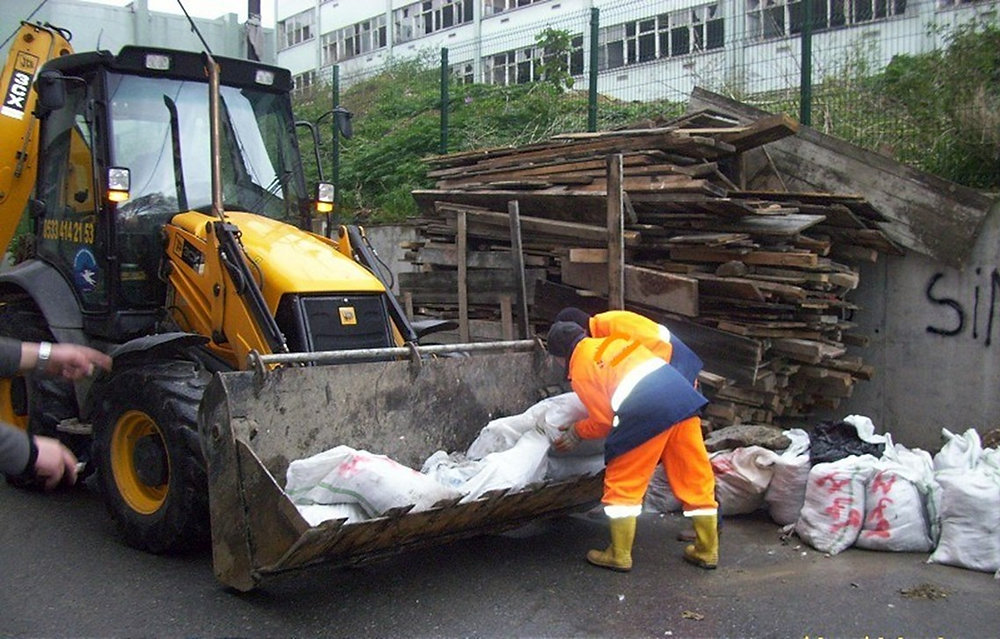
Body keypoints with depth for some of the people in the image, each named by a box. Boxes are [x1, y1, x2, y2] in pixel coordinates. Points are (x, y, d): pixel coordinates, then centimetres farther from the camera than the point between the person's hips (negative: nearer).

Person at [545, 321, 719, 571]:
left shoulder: (580, 370, 8)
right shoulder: (613, 340, 27)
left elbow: (603, 421, 7)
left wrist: (576, 432, 26)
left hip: (646, 412, -7)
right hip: (683, 396, 7)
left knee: (623, 483, 9)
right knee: (695, 477, 14)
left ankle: (619, 555, 14)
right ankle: (706, 550, 24)